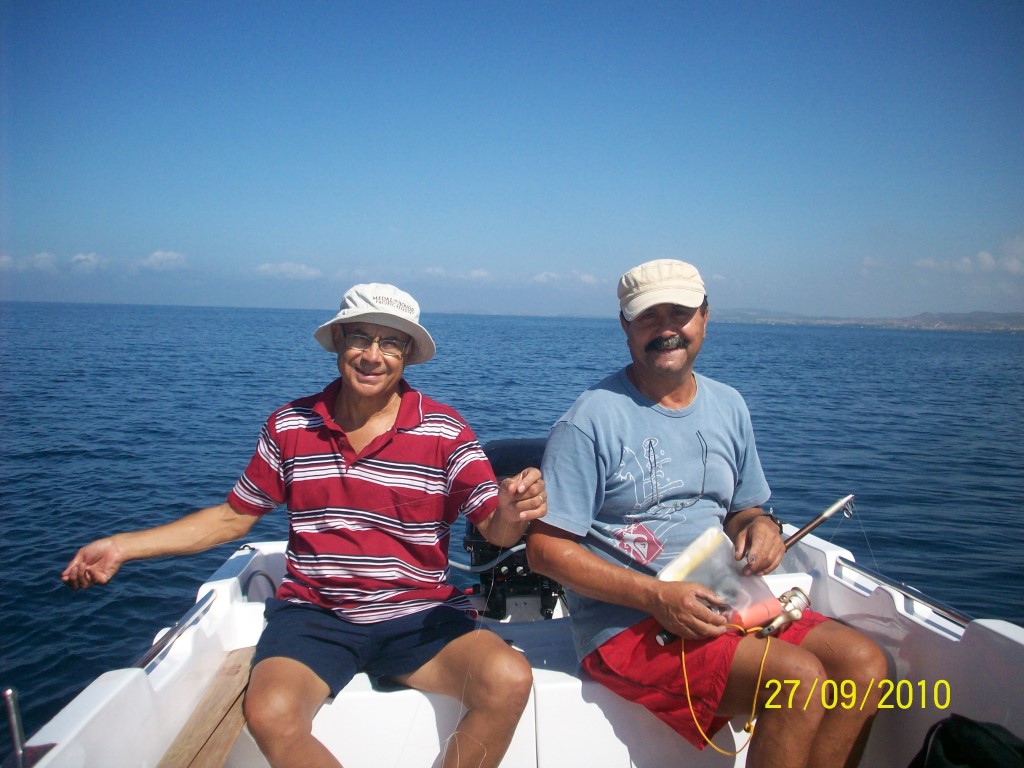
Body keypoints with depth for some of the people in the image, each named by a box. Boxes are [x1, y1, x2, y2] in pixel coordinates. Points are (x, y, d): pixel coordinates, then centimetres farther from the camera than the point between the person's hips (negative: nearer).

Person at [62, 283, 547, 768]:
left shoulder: (444, 432, -3)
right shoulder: (289, 426, 4)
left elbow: (495, 530, -7)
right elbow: (234, 516, 14)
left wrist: (513, 514, -32)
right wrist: (122, 546, 10)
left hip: (419, 616, 0)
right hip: (314, 614, 1)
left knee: (509, 681, -27)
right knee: (270, 713, -30)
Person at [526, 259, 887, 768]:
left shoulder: (728, 406, 10)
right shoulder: (592, 420, -12)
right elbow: (545, 549, -13)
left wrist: (760, 525, -4)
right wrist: (657, 596, -21)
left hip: (722, 605, 7)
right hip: (625, 623, -6)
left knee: (864, 664, -10)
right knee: (800, 680, -22)